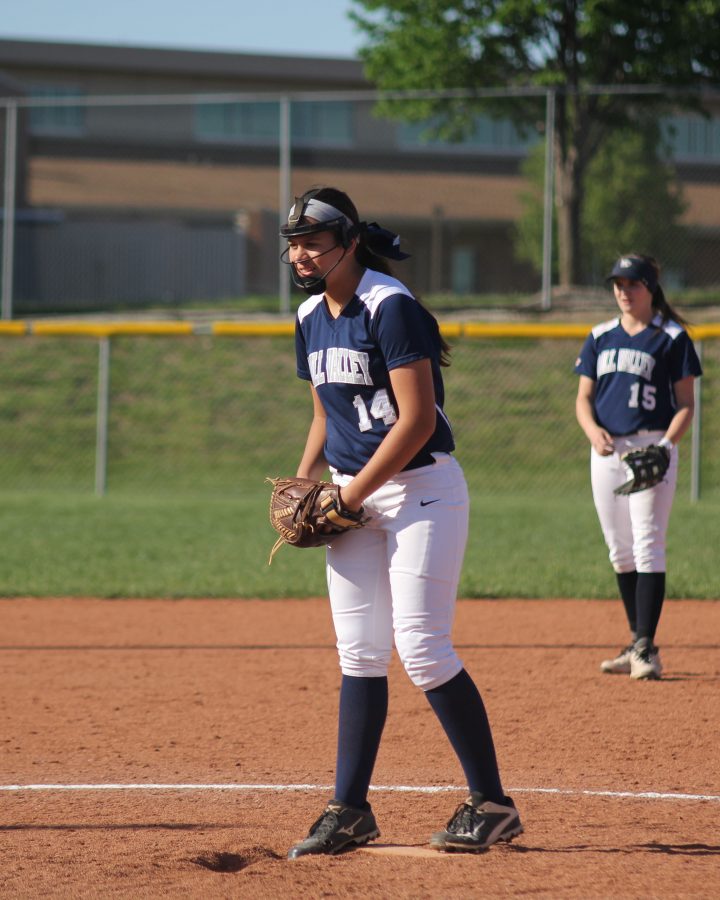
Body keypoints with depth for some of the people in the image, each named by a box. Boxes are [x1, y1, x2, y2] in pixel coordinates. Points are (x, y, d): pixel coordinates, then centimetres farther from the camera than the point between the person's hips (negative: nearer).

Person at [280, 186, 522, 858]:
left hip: (421, 489, -8)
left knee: (422, 650, -13)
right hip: (353, 498, 8)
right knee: (359, 654, 7)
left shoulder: (391, 309, -17)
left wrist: (350, 495, -18)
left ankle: (490, 803, -4)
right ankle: (350, 810, 10)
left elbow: (417, 419, -21)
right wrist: (304, 485, 5)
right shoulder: (311, 318, 10)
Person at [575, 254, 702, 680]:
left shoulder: (672, 337, 0)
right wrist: (593, 430, -10)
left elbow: (686, 404, -1)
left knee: (648, 545, -12)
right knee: (620, 550, 8)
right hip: (607, 450, 5)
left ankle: (646, 648, -14)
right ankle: (637, 644, 16)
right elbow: (583, 398, 12)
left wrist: (667, 444, -18)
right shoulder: (601, 338, 13)